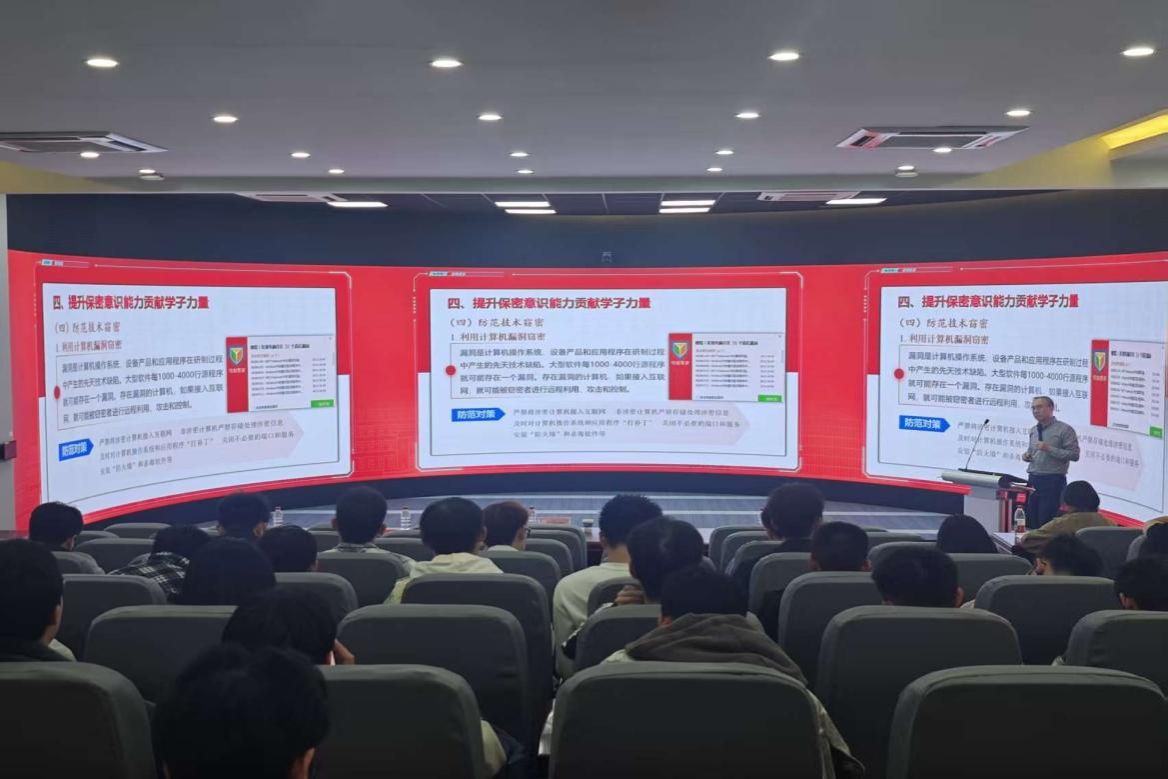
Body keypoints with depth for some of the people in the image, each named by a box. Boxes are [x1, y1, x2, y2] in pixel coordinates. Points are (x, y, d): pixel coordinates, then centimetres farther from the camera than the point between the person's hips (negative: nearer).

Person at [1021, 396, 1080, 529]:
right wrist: (1027, 455, 4)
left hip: (1053, 481, -6)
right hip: (1033, 480, 6)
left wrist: (1049, 449, -19)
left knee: (1047, 523, -6)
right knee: (1030, 522, 6)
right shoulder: (1033, 430, 14)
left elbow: (1074, 455, -12)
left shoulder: (1064, 429, -6)